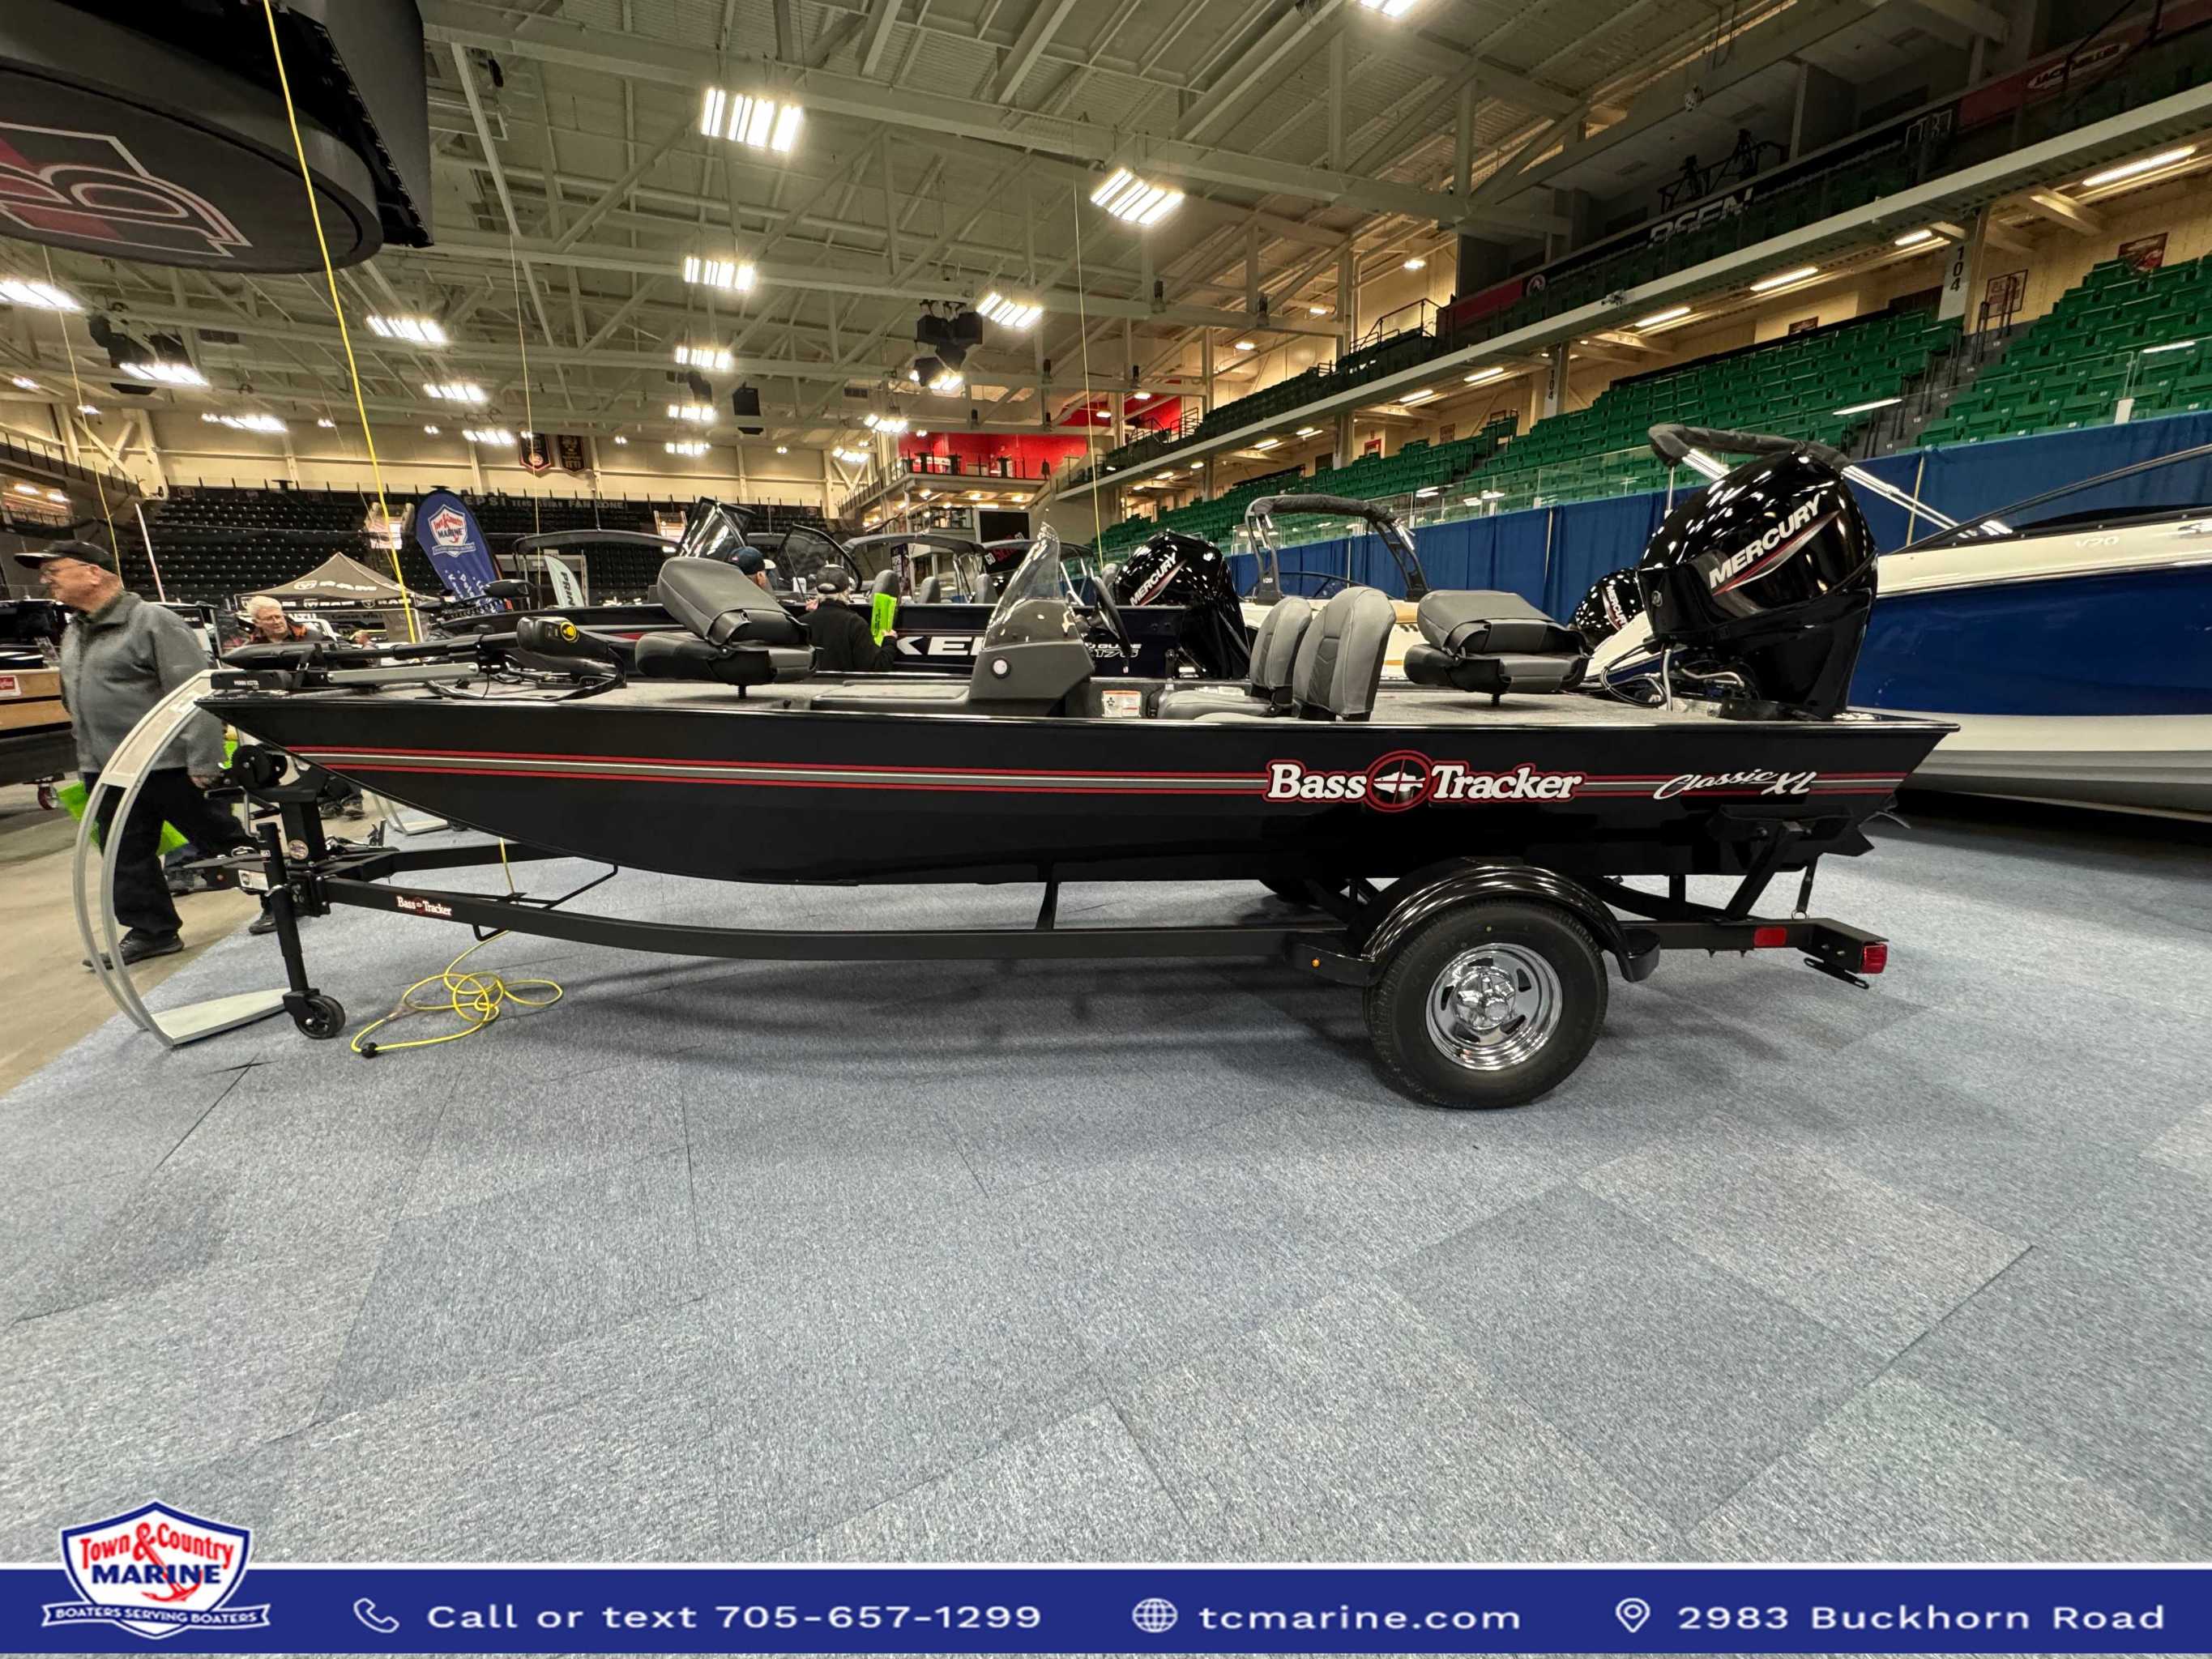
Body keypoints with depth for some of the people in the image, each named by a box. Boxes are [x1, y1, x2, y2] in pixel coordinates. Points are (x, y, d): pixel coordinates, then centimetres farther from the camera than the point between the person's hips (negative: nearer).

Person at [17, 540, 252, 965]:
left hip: (168, 765, -9)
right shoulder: (73, 634, 16)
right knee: (126, 859, 11)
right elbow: (76, 702, 26)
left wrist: (202, 762, -24)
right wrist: (89, 761, 22)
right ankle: (152, 930, 21)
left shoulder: (152, 621, -12)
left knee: (221, 838, 0)